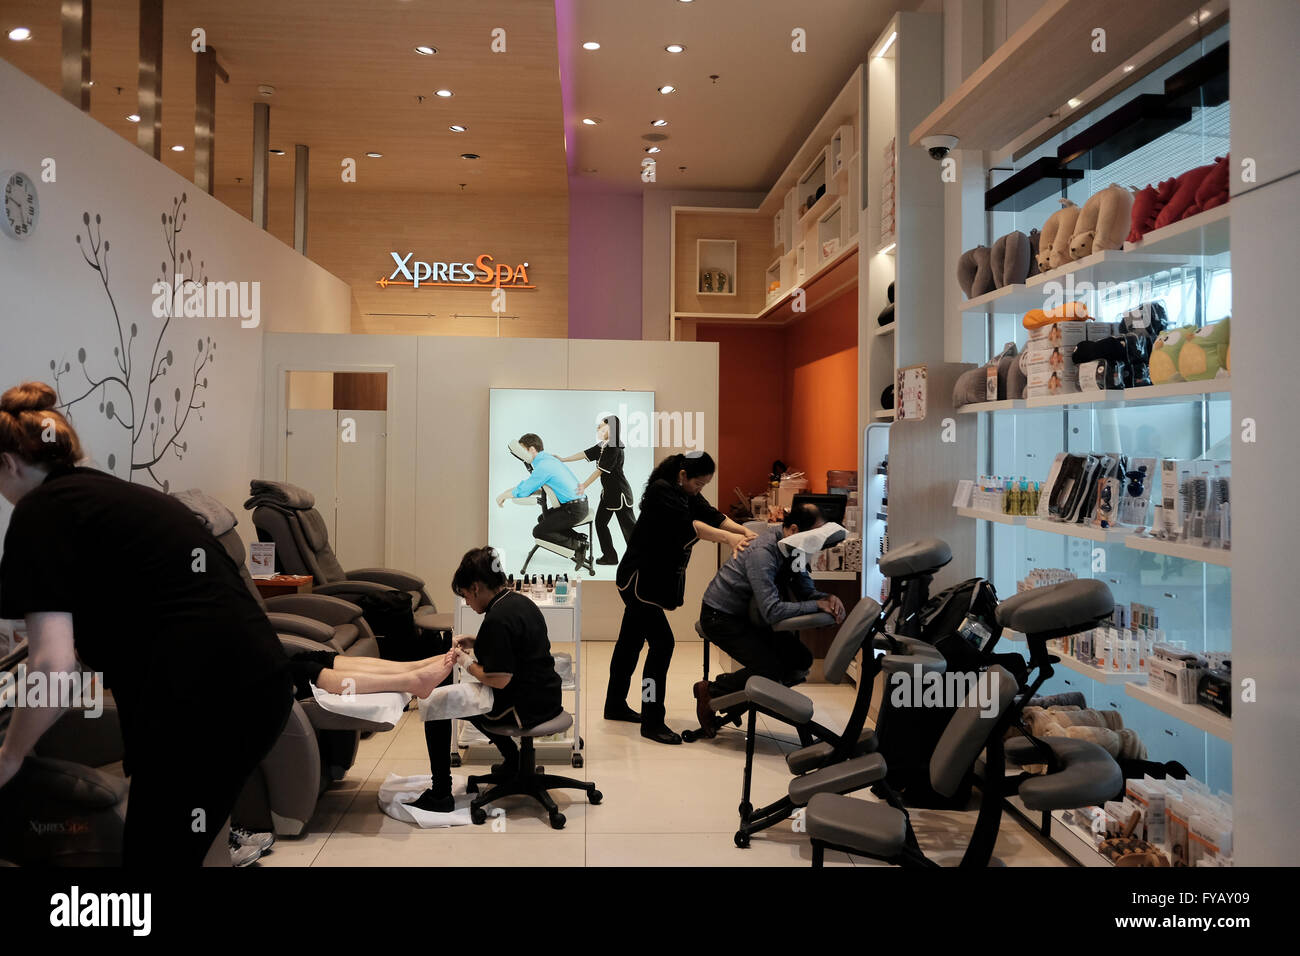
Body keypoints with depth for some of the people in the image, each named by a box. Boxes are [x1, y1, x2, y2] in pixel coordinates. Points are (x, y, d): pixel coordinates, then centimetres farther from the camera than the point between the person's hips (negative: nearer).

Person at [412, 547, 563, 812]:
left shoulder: (497, 619, -23)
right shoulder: (521, 601, 6)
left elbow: (499, 679, -24)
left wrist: (466, 663, -8)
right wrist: (476, 643, 13)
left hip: (523, 708, -10)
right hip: (545, 698, 10)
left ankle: (440, 795, 5)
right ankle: (513, 761, 30)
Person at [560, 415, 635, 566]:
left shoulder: (615, 449, -19)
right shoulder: (602, 446, 8)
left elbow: (601, 470, -22)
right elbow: (585, 454, 11)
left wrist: (585, 485, -24)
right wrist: (562, 460, 10)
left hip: (619, 492, -10)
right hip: (608, 491, 10)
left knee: (628, 525, -3)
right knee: (600, 522, 10)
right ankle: (610, 556, 16)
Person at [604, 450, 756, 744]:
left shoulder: (689, 494, 7)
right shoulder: (661, 491, -20)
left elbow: (712, 516, -6)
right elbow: (689, 525, -33)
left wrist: (743, 531, -24)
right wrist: (728, 538, -44)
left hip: (655, 580, 10)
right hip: (639, 579, -9)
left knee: (631, 641, 18)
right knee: (662, 643, -14)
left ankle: (615, 706, 31)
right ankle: (652, 722, -10)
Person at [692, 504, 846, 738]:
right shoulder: (763, 552, -31)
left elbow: (806, 590, 1)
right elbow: (772, 611, -37)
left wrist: (828, 598, -20)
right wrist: (817, 605, -30)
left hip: (750, 615, 9)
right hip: (721, 616, -9)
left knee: (801, 660, 0)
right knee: (770, 669, -21)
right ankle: (710, 692, 0)